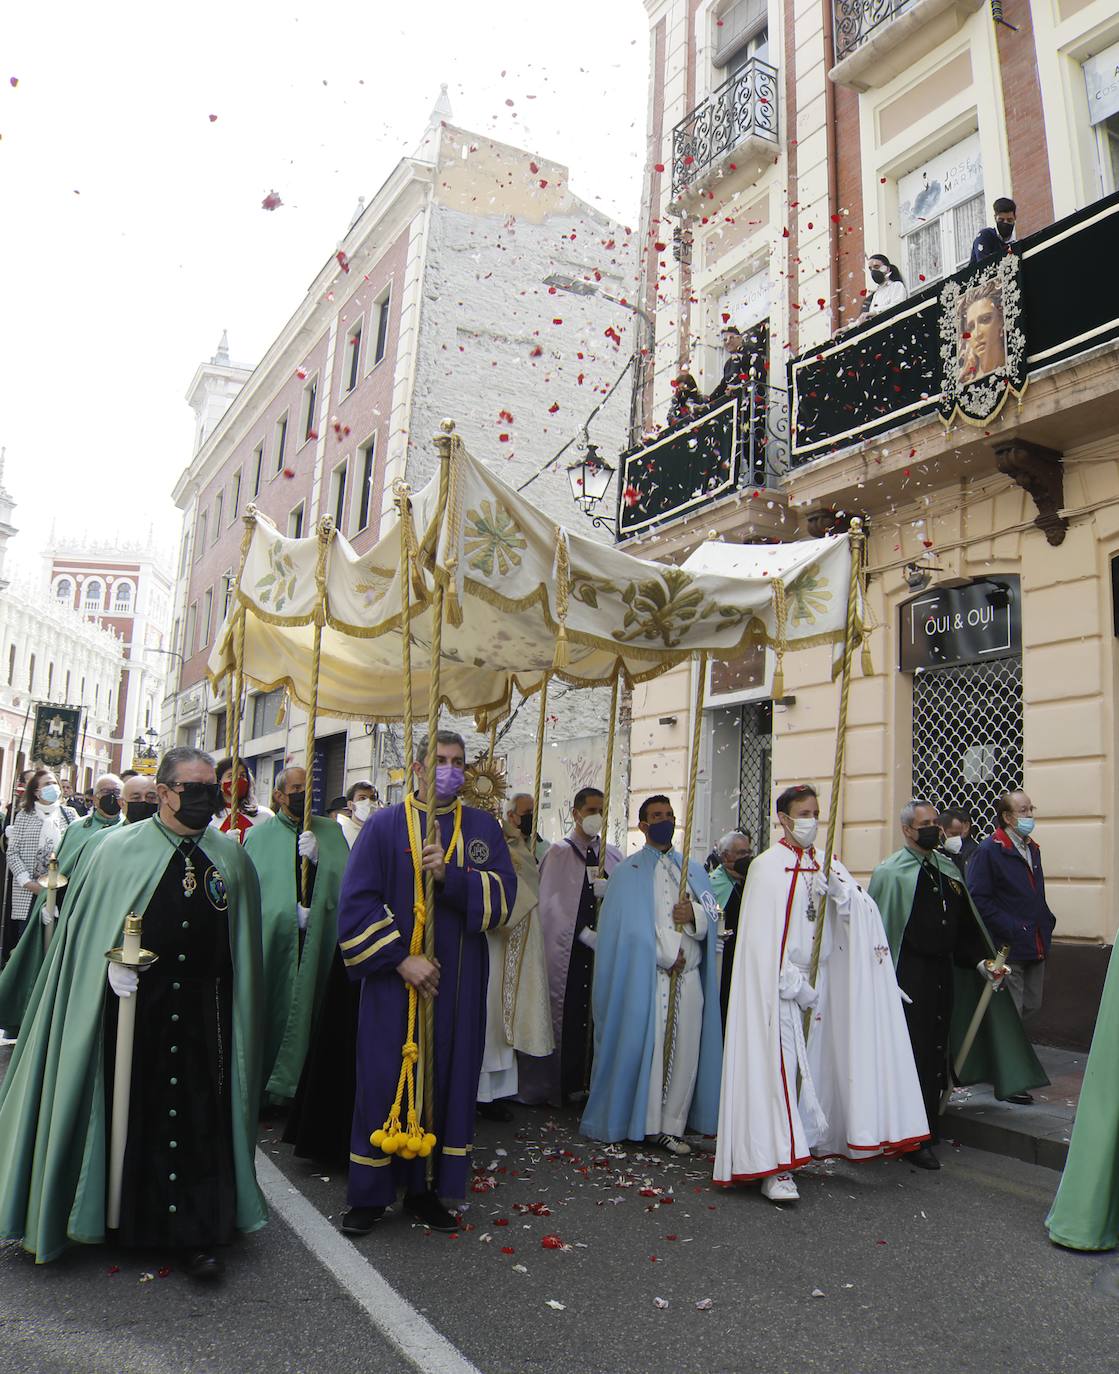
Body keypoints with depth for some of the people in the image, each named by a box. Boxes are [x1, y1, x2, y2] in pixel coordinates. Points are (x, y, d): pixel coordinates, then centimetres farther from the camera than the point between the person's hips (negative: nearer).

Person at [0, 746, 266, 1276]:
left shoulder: (231, 859, 5)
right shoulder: (120, 849, -2)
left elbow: (244, 947, 10)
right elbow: (88, 925, 1)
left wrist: (237, 1011, 9)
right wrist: (112, 960, -13)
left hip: (204, 1013, 1)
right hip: (134, 1006, -1)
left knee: (201, 1120, 2)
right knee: (133, 1112, 10)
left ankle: (197, 1233, 14)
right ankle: (131, 1219, 32)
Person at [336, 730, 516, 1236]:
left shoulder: (484, 828, 6)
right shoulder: (384, 825, -1)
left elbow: (503, 895, -4)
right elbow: (356, 902, -6)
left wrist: (450, 875, -20)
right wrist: (401, 958, -14)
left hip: (457, 984, 2)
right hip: (394, 979, -2)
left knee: (447, 1079, 8)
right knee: (385, 1080, 4)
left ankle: (425, 1189, 23)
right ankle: (370, 1194, 20)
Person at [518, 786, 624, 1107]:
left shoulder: (613, 856, 11)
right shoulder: (558, 853, 1)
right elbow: (552, 903, -5)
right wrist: (584, 934, -11)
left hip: (604, 948, 3)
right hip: (569, 951, -3)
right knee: (567, 1016, 0)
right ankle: (564, 1086, 12)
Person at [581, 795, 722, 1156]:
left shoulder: (694, 871, 19)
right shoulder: (627, 872, 4)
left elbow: (714, 914, 12)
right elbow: (631, 926, -6)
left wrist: (695, 914, -10)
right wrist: (667, 956, -9)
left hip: (689, 977, 4)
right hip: (644, 976, -4)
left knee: (685, 1050, 1)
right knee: (645, 1047, -4)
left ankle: (672, 1126, 8)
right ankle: (645, 1123, 6)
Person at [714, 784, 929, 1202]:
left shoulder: (826, 865, 10)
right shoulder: (767, 866, -7)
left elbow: (865, 915, 2)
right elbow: (763, 936, -10)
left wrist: (840, 890, -17)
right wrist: (793, 984, -12)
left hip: (818, 979, 5)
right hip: (778, 982, -5)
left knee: (812, 1066, 7)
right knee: (780, 1066, -9)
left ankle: (798, 1147, 22)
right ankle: (775, 1167, -6)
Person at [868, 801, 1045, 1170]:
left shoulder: (948, 869, 12)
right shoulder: (890, 872, -9)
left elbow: (965, 922, 17)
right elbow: (877, 927, -11)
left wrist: (980, 961, 6)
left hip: (945, 971, 7)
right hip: (909, 974, -7)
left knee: (937, 1052, 12)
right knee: (914, 1054, -3)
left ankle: (929, 1129, 26)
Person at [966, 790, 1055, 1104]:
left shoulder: (1032, 849, 13)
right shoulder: (989, 851, -13)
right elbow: (979, 900, -17)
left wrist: (1047, 921, 8)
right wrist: (1011, 929, -19)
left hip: (1037, 945, 8)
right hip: (1009, 948, -8)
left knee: (1032, 1006, 15)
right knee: (1010, 1012, -1)